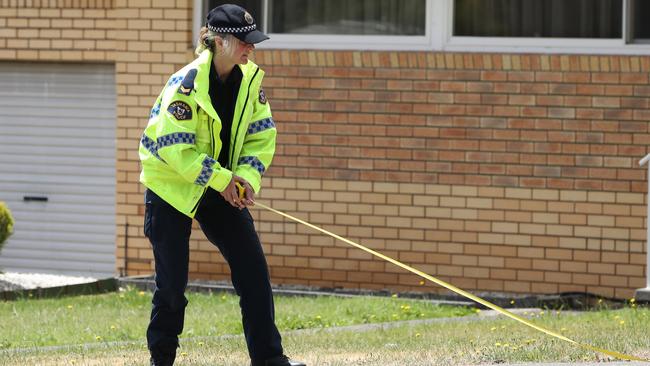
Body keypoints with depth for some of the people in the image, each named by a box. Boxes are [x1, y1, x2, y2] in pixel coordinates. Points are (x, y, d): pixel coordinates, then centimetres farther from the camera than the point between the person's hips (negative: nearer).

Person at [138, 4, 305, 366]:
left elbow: (261, 135, 1)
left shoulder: (250, 80, -3)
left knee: (253, 268, -2)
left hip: (223, 187, 6)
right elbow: (173, 147, -25)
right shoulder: (186, 85, -22)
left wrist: (247, 177, -15)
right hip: (172, 186, -6)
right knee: (172, 281, -2)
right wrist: (220, 179, -24)